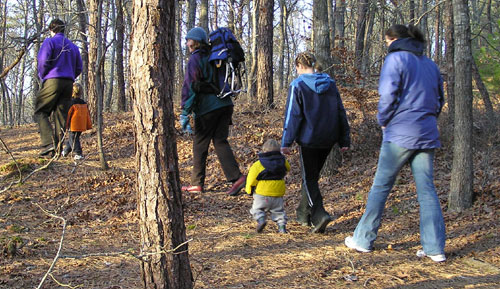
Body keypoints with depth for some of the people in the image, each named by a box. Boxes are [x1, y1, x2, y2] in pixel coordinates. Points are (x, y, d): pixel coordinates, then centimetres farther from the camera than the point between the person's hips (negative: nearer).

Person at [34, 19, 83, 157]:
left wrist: (42, 76, 4)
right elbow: (79, 68, 16)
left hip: (53, 80, -6)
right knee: (61, 116, 5)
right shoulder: (73, 46, 20)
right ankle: (58, 149, -1)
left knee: (40, 112, 0)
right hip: (69, 83, 6)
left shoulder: (50, 41, 1)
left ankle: (48, 143, -17)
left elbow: (43, 61, -11)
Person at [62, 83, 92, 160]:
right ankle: (65, 151, 32)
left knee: (73, 139, -2)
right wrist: (89, 126, 18)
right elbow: (88, 115, 13)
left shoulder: (72, 103, -12)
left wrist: (65, 125, -4)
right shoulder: (84, 103, 9)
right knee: (71, 138, 19)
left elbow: (67, 114, -11)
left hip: (74, 126, -7)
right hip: (82, 126, 7)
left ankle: (78, 154, -10)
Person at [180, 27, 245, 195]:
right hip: (225, 105, 6)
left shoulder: (195, 60, -8)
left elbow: (190, 87, -14)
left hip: (207, 108, -6)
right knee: (220, 141, 7)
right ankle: (236, 177, -7)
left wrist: (185, 113, -15)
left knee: (200, 145, 5)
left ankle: (197, 184, 13)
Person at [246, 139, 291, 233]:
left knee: (257, 208, 8)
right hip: (278, 194, 4)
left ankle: (260, 220, -16)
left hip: (262, 193, -4)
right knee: (278, 210, 15)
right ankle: (282, 225, 1)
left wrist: (249, 190, 9)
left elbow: (252, 179, -5)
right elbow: (287, 169, 24)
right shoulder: (282, 161, 3)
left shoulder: (258, 165, -8)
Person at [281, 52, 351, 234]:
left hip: (309, 139, -6)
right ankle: (304, 214, 28)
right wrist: (344, 140, 14)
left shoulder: (297, 85, -7)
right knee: (313, 175, 19)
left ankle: (319, 214, -17)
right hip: (328, 139, 6)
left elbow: (292, 115, -12)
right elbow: (340, 112, 10)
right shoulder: (330, 84, 9)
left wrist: (286, 142, -9)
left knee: (309, 179, 1)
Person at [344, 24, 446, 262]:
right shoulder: (430, 64, 16)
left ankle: (363, 240, 12)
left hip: (400, 134, -6)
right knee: (427, 190, 6)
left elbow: (388, 95, -13)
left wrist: (383, 121, 2)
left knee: (381, 186, 3)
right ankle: (435, 249, 3)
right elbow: (439, 100, 20)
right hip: (427, 135, 6)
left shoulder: (395, 58, -5)